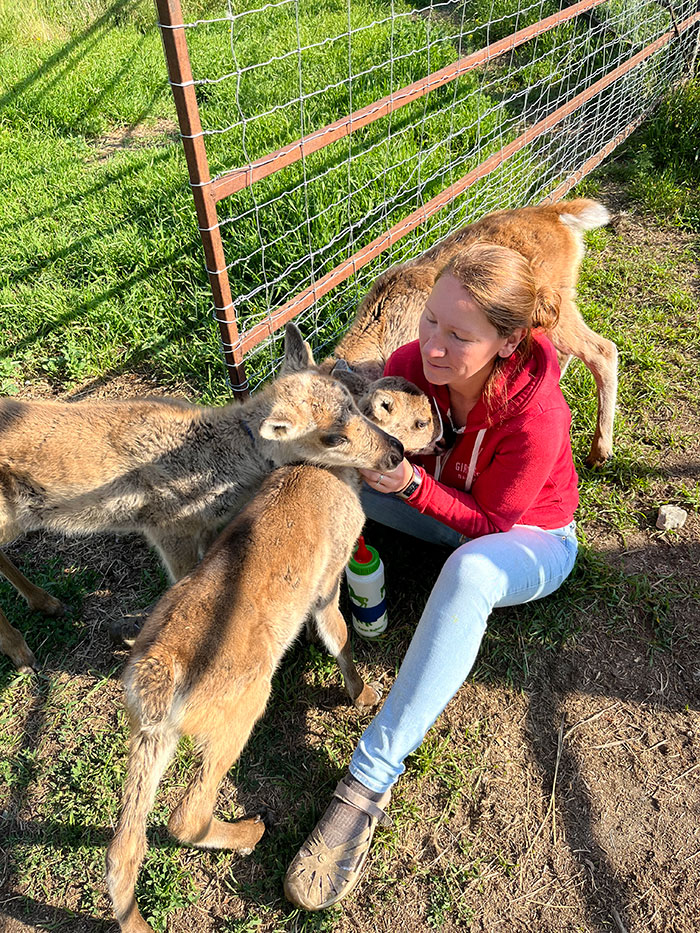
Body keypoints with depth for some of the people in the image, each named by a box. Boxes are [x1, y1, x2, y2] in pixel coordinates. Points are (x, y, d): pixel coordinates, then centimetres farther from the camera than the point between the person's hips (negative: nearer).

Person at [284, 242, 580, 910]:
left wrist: (411, 483, -38)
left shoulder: (535, 416, -35)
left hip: (527, 538, -5)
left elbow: (489, 521, -24)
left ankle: (370, 782, -32)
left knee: (468, 572, -41)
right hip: (447, 505, 5)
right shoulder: (412, 362, -21)